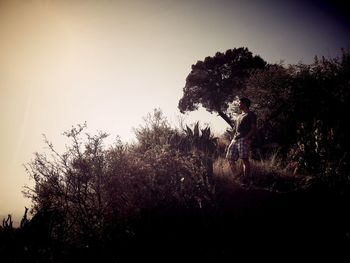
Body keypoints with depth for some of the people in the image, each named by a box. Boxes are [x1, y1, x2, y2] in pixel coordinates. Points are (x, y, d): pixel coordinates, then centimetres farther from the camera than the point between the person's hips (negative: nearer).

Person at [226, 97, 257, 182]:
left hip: (244, 139, -8)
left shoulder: (250, 114, 3)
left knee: (244, 159, -12)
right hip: (235, 139, 9)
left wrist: (246, 137, -17)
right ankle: (236, 177, 10)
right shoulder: (239, 116, 28)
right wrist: (233, 138, 12)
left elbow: (253, 129, -5)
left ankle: (246, 179, -9)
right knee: (230, 158, 2)